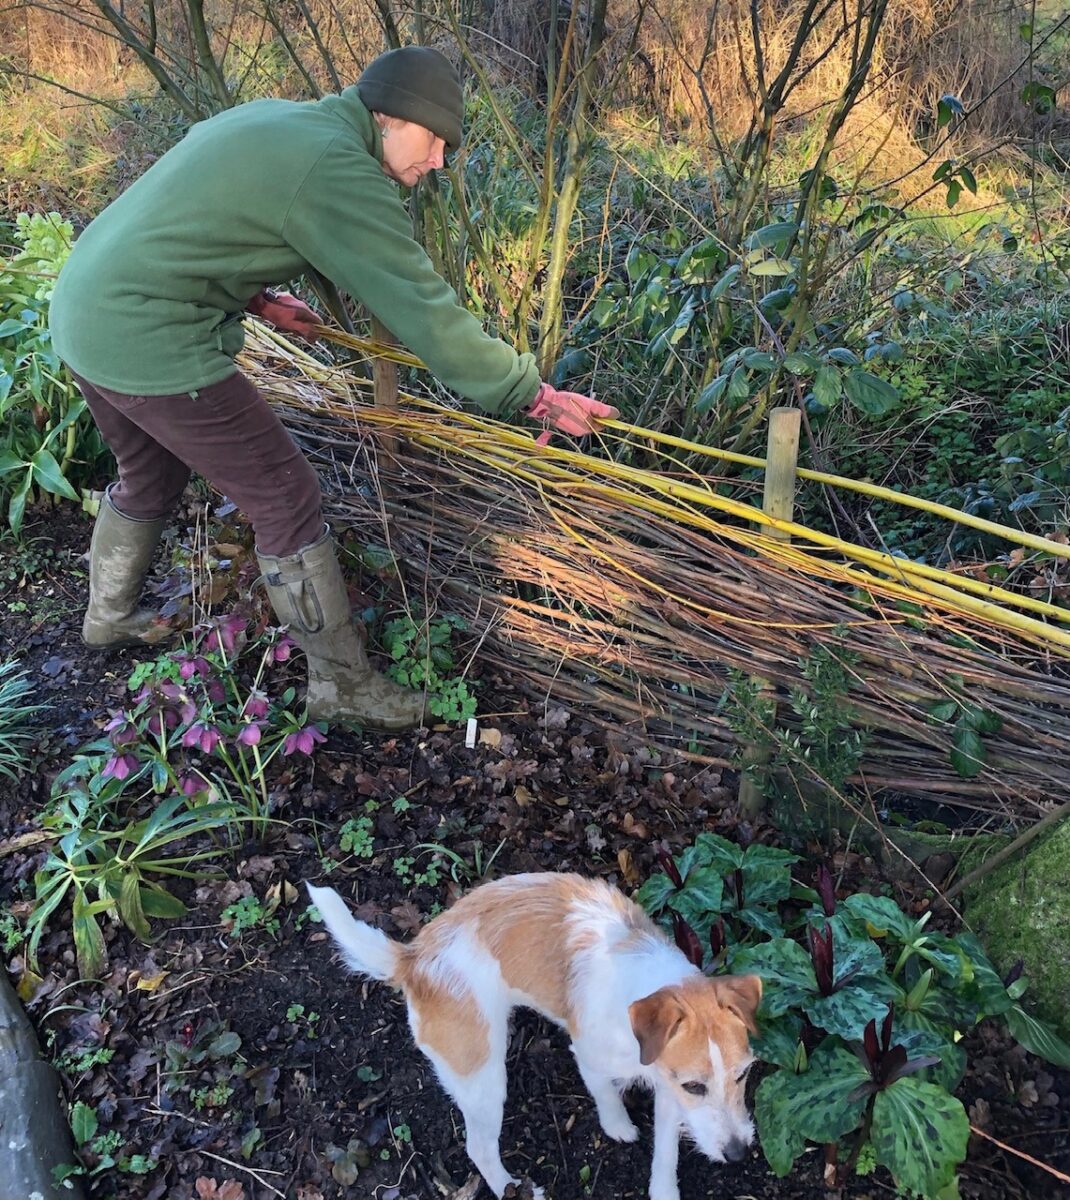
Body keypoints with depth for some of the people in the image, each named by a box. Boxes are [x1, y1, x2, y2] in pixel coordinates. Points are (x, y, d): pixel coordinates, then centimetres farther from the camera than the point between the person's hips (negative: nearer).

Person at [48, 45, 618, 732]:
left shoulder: (272, 120, 13)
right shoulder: (338, 169, -16)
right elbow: (423, 309, -19)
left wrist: (258, 300, 21)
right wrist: (531, 393, -14)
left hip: (84, 313, 10)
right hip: (152, 345, -10)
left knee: (149, 478, 29)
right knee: (287, 500, -1)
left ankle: (110, 618, 52)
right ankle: (343, 685, 12)